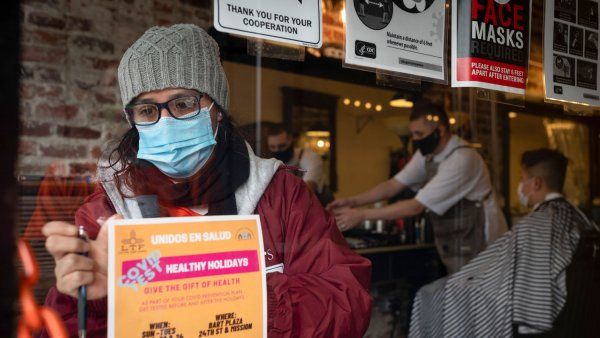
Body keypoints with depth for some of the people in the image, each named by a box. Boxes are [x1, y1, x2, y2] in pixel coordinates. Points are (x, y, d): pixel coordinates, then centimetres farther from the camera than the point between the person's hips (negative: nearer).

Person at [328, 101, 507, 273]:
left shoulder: (461, 159, -26)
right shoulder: (427, 154, 1)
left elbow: (416, 207, -27)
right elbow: (393, 185, 0)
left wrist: (362, 215, -25)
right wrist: (352, 201, -13)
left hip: (478, 242, -7)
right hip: (454, 244, 7)